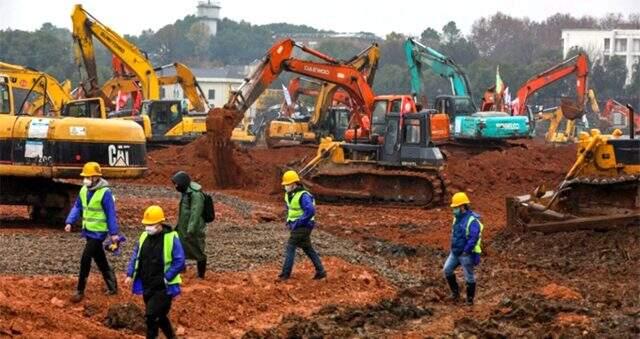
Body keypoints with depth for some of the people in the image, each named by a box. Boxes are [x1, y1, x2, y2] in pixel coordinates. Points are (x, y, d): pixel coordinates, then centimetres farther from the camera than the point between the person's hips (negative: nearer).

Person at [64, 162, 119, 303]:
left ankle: (80, 291, -6)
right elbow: (77, 207, 10)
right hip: (88, 231, 8)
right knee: (100, 261, 16)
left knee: (85, 258, -12)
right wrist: (69, 222, -4)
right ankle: (112, 287, 29)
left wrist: (114, 233, -14)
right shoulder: (84, 190, 5)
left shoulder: (105, 192, -17)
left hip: (98, 232, -8)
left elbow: (111, 214, -15)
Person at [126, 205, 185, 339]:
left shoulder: (171, 238, -12)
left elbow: (179, 261, -14)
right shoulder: (144, 237, 6)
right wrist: (130, 274, 4)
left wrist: (166, 278, -19)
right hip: (147, 286, 6)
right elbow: (135, 256, 15)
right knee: (159, 316, 16)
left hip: (163, 287, -6)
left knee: (151, 315, -15)